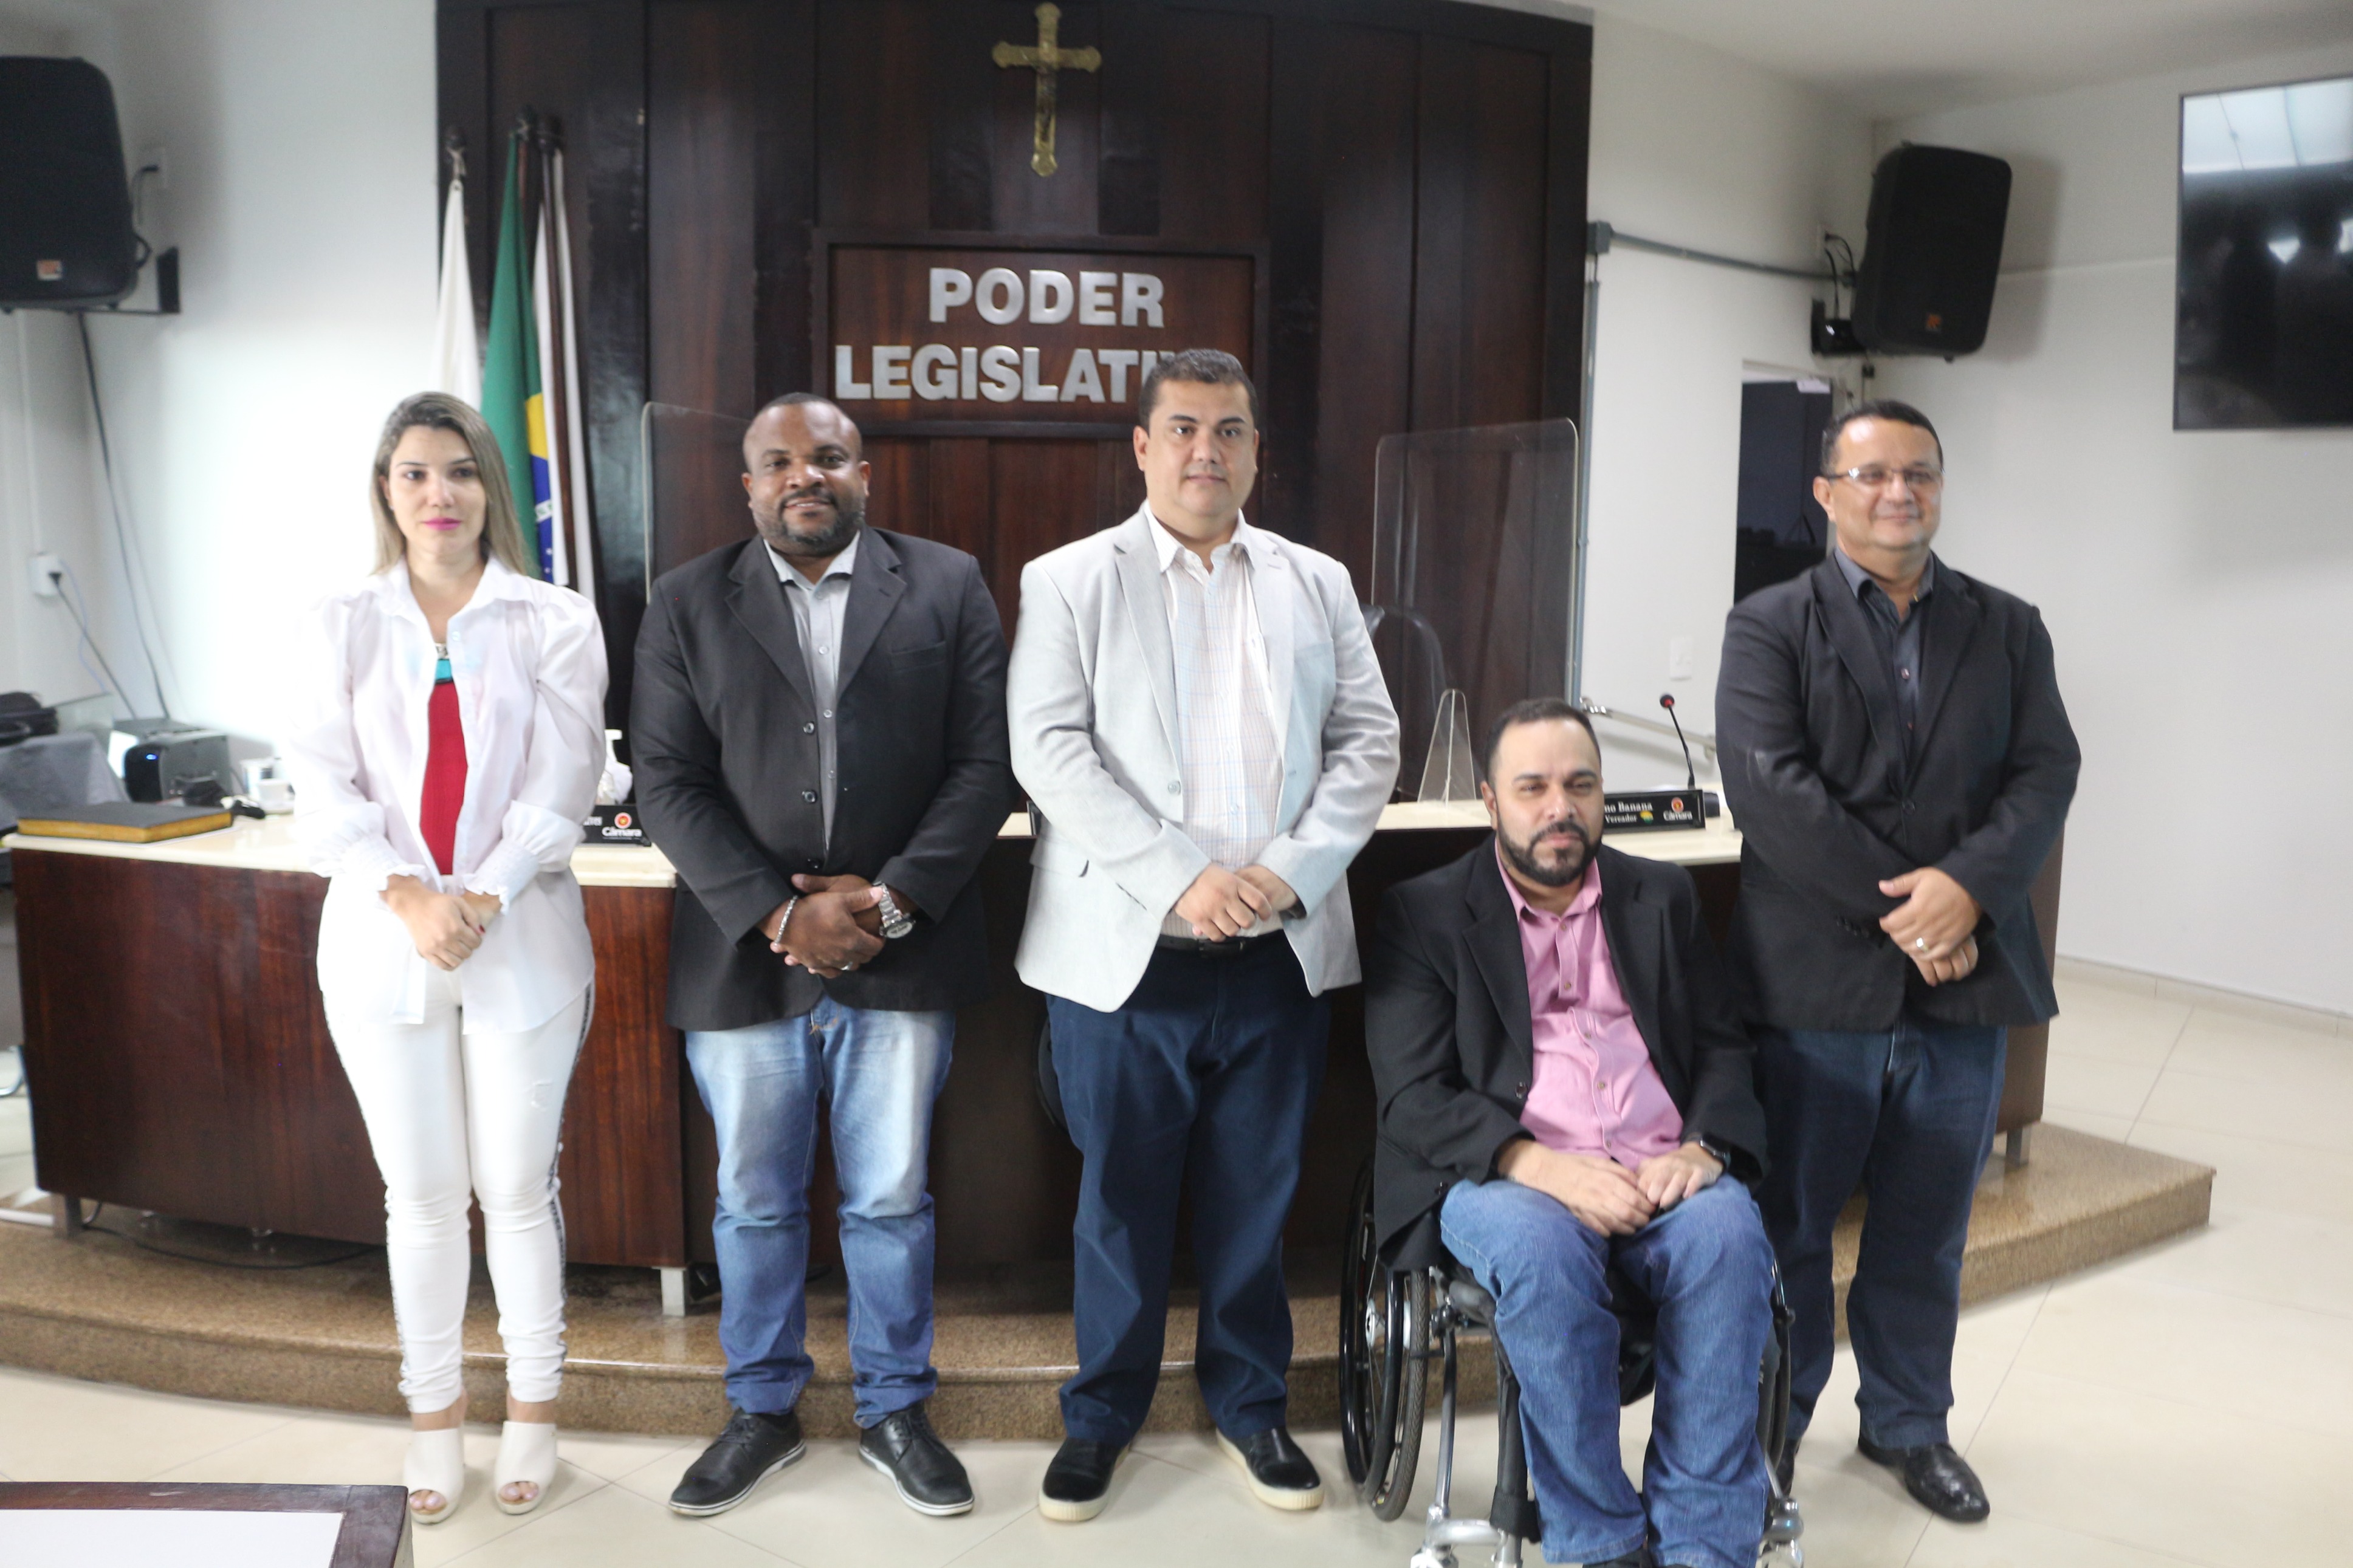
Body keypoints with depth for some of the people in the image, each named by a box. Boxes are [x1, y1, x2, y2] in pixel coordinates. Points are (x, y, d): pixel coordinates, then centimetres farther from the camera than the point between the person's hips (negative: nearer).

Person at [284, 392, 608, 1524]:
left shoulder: (555, 623, 1)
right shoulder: (340, 625, 6)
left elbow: (559, 791, -5)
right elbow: (324, 789, -1)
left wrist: (482, 899, -18)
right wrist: (407, 896, -16)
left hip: (519, 941, -1)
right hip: (382, 941, 2)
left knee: (516, 1187, 7)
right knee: (421, 1194, 11)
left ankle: (533, 1407, 25)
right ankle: (433, 1411, 28)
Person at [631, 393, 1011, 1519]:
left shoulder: (948, 588, 3)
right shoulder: (687, 605, 4)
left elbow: (983, 765, -2)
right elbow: (669, 784, -2)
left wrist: (893, 898, -13)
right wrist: (779, 914, -13)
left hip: (902, 954, -1)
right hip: (743, 956, 1)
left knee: (890, 1201, 10)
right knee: (755, 1203, 13)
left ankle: (894, 1410, 29)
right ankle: (762, 1411, 32)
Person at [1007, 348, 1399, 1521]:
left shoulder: (1318, 585, 11)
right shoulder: (1069, 582, 1)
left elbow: (1367, 742, 7)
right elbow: (1050, 751, -9)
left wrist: (1292, 870, -9)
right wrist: (1180, 880, -17)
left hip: (1282, 951, 3)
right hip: (1126, 952, -2)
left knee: (1256, 1197, 12)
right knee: (1122, 1199, 9)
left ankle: (1249, 1400, 31)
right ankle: (1102, 1412, 27)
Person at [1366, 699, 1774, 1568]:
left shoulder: (1662, 895, 18)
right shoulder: (1424, 912, 6)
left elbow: (1723, 1046, 15)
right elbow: (1412, 1096, -4)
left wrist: (1701, 1148, -8)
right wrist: (1542, 1166, -19)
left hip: (1662, 1172, 3)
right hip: (1504, 1175, -3)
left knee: (1729, 1232, -29)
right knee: (1542, 1251, -35)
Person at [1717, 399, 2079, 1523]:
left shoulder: (2008, 629, 11)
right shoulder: (1769, 627, -1)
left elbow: (2045, 774, 0)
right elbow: (1770, 787, -13)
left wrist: (1966, 887, -17)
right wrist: (1897, 909, -17)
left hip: (1966, 975, 4)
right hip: (1817, 979, -3)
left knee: (1927, 1225, 16)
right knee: (1790, 1219, 9)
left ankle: (1908, 1421, 34)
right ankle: (1771, 1422, 26)